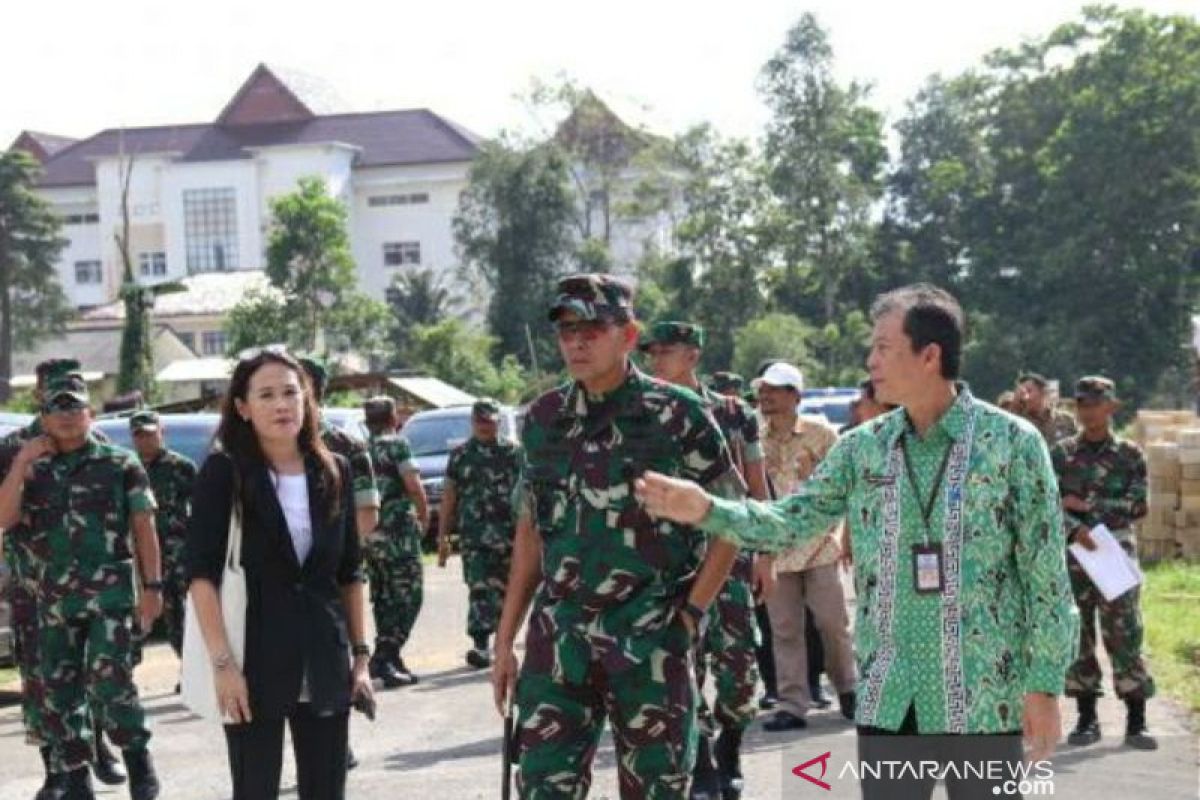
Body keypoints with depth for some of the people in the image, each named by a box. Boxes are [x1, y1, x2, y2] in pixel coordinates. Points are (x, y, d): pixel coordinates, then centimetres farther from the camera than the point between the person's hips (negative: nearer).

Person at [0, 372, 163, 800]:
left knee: (108, 681, -15)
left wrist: (152, 586, -6)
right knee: (59, 692, 7)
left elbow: (143, 527, 1)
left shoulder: (120, 465, 2)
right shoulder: (35, 473, 12)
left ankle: (137, 758, 7)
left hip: (111, 593, -4)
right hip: (54, 599, 4)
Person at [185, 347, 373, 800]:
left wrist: (360, 655, 9)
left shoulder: (334, 472, 6)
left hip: (324, 668, 4)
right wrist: (222, 662, -18)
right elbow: (201, 575, -11)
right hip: (255, 665, -4)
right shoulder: (223, 474, -6)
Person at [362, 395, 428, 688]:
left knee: (383, 598, 15)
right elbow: (413, 485, -13)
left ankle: (389, 660, 17)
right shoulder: (396, 444, -7)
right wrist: (424, 515, 2)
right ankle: (384, 658, -12)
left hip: (367, 533, 7)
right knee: (408, 596, -2)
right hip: (397, 531, -7)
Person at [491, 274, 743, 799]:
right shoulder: (544, 419, 8)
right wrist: (505, 640, 10)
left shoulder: (676, 414, -5)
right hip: (557, 638, 3)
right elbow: (530, 533, 13)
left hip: (650, 640, -3)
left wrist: (691, 611, -7)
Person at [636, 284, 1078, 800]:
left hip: (986, 702, -4)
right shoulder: (863, 448, 6)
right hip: (889, 702, 4)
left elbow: (1045, 573, -5)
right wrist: (706, 510, -7)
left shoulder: (1013, 443, -5)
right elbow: (794, 521, 8)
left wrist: (1044, 684, -8)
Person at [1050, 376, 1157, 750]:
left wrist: (1085, 505, -10)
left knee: (1125, 634, -4)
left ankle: (1136, 722, 0)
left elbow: (1137, 506, -4)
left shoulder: (1130, 455, 4)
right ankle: (1086, 719, 12)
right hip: (1073, 552, 1)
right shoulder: (1061, 454, 7)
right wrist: (1075, 528, -22)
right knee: (1077, 635, 3)